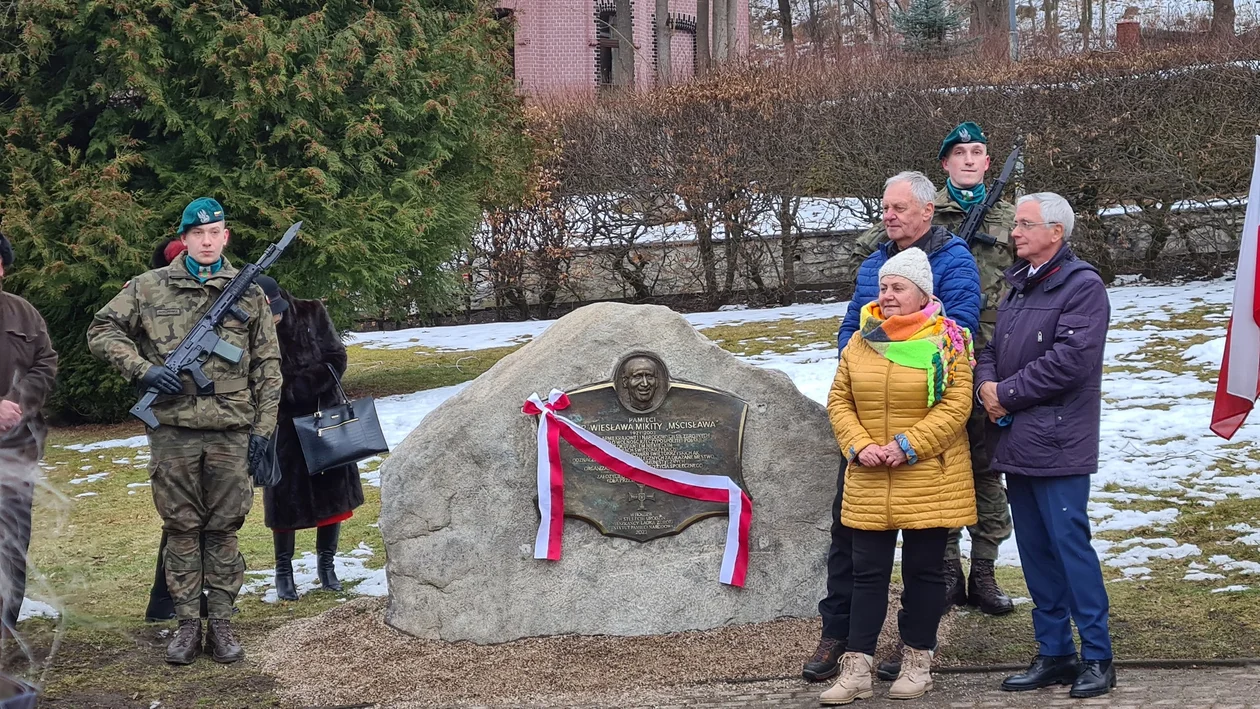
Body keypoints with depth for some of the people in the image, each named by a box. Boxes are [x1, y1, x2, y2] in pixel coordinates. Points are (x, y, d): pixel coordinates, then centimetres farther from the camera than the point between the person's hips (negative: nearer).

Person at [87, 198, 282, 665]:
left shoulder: (250, 294, 8)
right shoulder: (150, 287, 4)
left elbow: (267, 366, 10)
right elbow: (102, 331, 6)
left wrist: (262, 427, 4)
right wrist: (142, 370, -8)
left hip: (230, 432, 1)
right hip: (172, 430, -1)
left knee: (224, 529, 5)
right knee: (181, 527, 5)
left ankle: (221, 623, 12)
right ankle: (187, 623, 12)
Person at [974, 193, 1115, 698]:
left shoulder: (1082, 286, -10)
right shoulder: (1018, 286, 16)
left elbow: (1069, 361, -20)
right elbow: (993, 349, 18)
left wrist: (1008, 393, -12)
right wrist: (986, 384, -4)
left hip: (1056, 445, -8)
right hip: (1015, 442, 8)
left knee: (1070, 544, -7)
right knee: (1034, 549, 11)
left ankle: (1097, 657, 1)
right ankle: (1054, 653, 19)